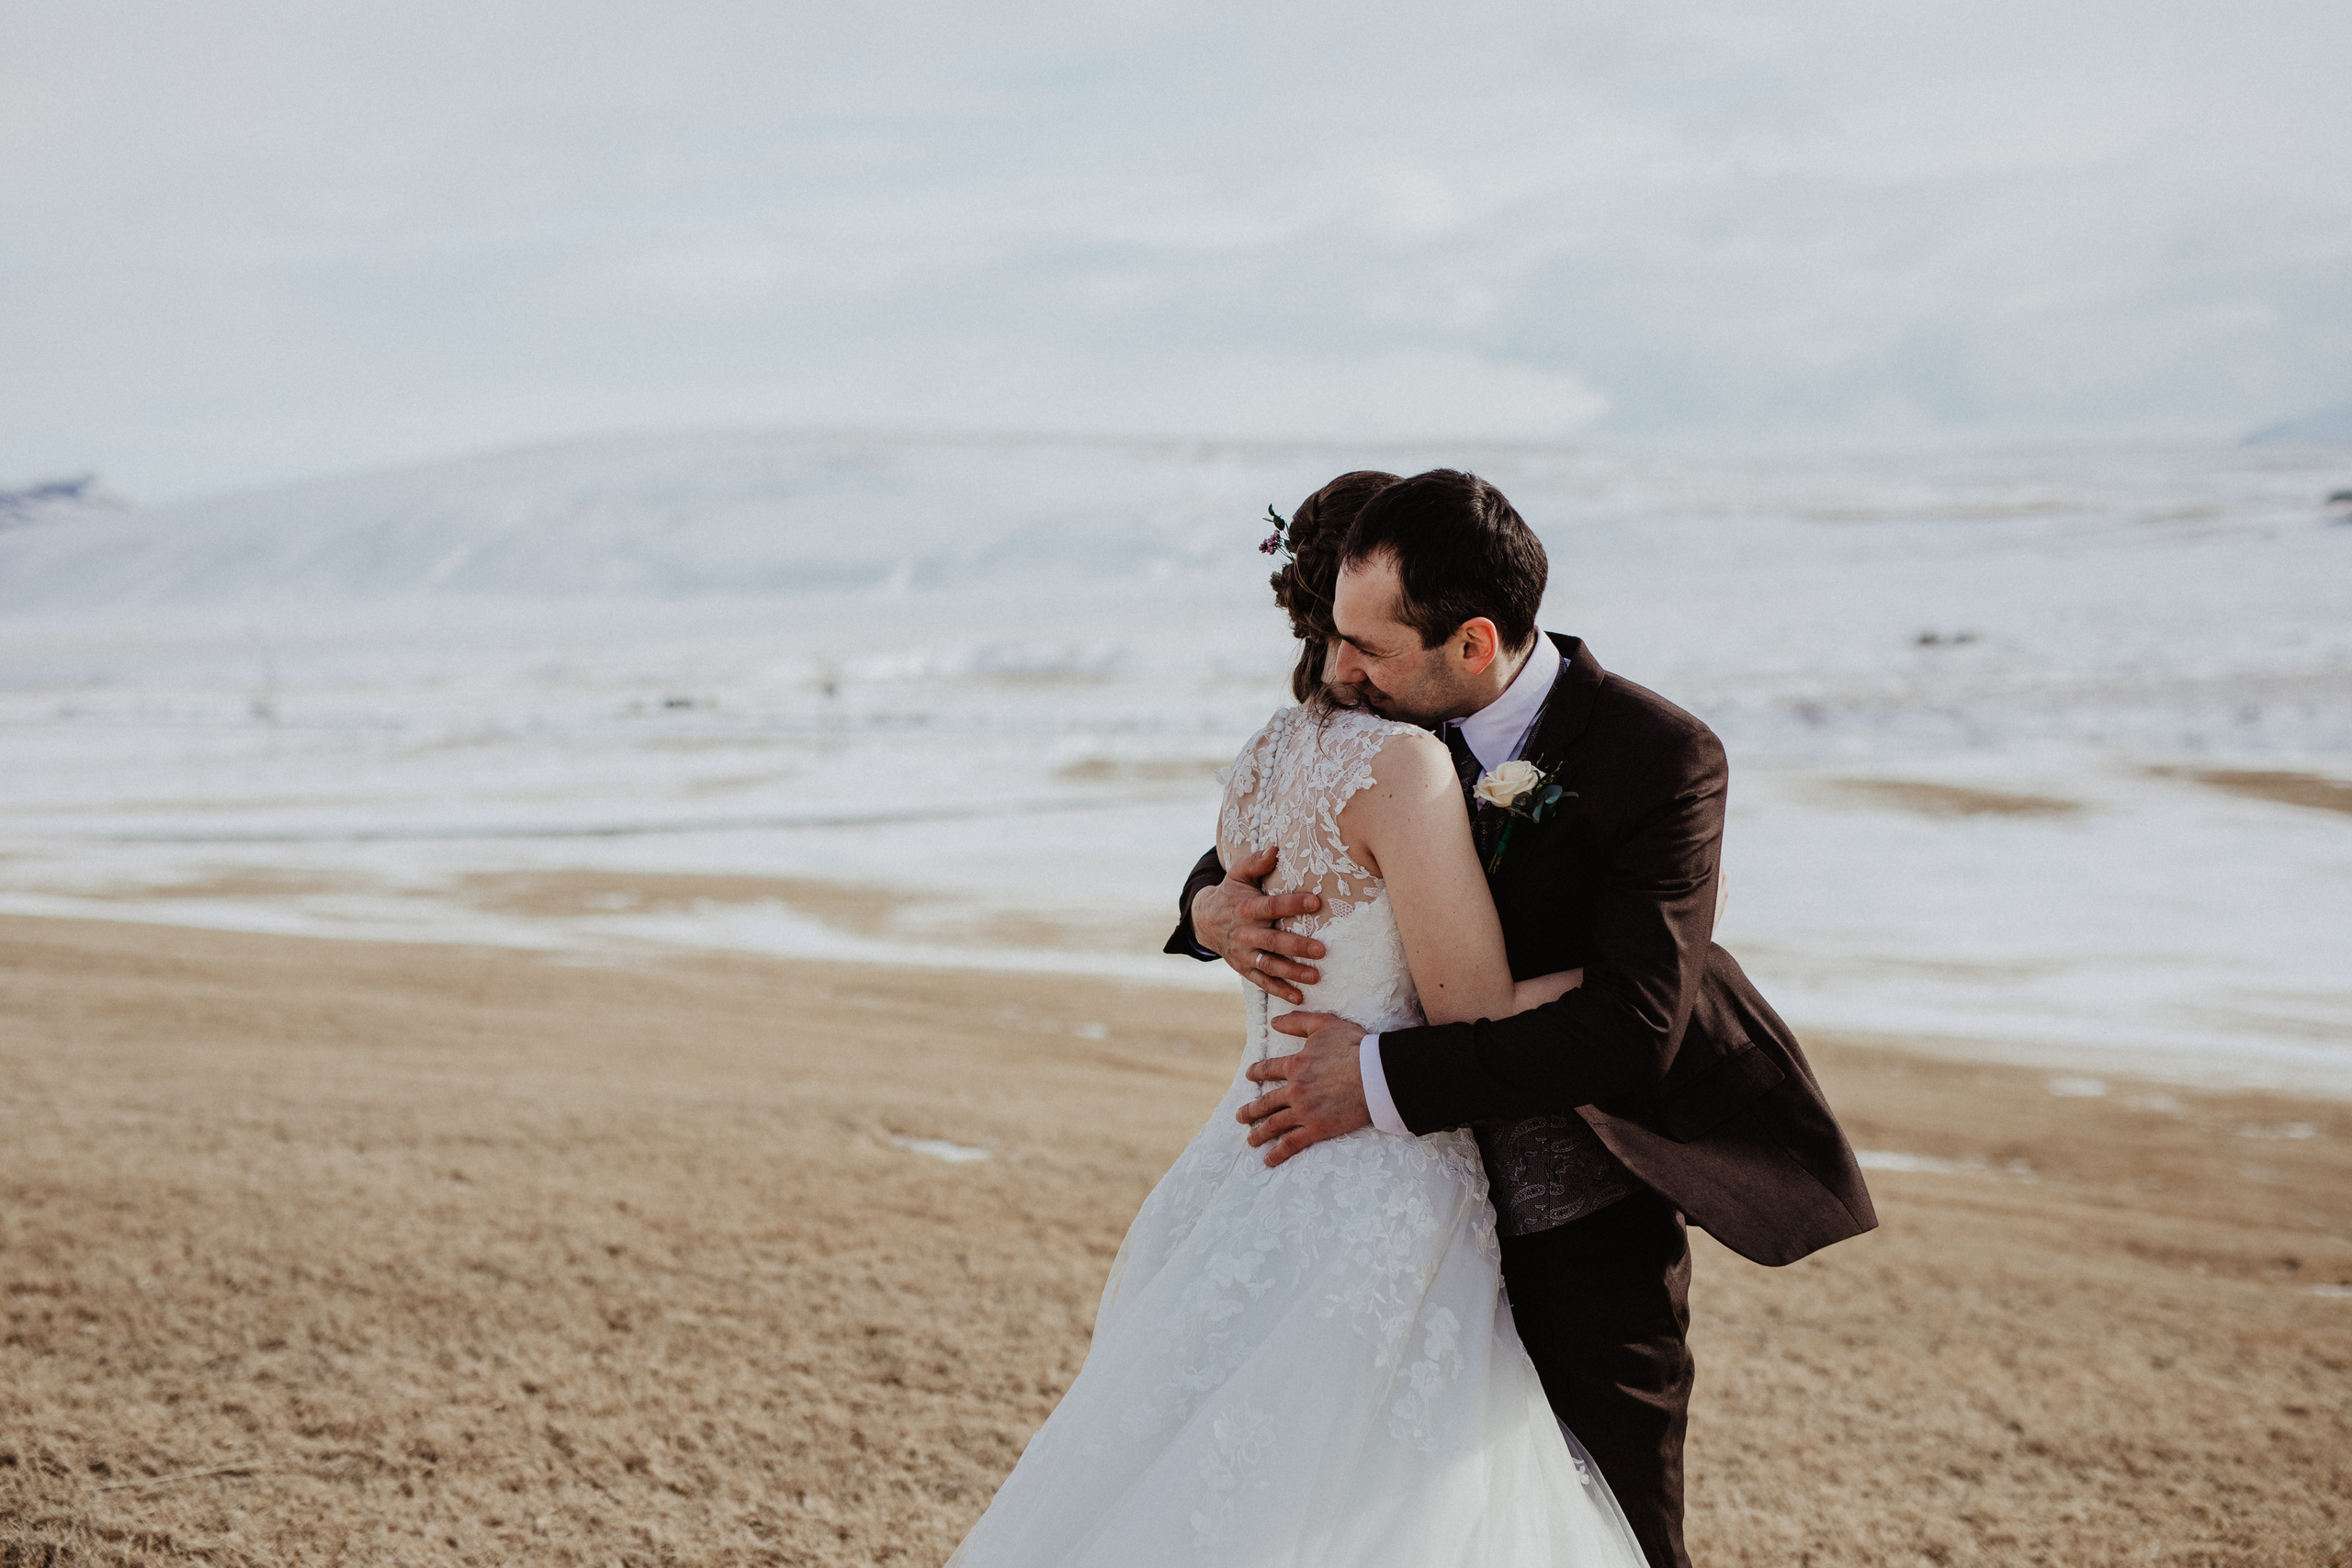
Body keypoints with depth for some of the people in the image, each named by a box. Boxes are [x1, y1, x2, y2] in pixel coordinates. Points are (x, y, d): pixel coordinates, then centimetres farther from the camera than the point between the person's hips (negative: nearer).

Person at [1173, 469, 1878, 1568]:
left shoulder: (1662, 760, -19)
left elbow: (1633, 1025, -26)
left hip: (1591, 1239, -4)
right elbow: (1262, 844, 13)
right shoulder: (1393, 722, -4)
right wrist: (1214, 907, -12)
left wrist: (1387, 1078, -28)